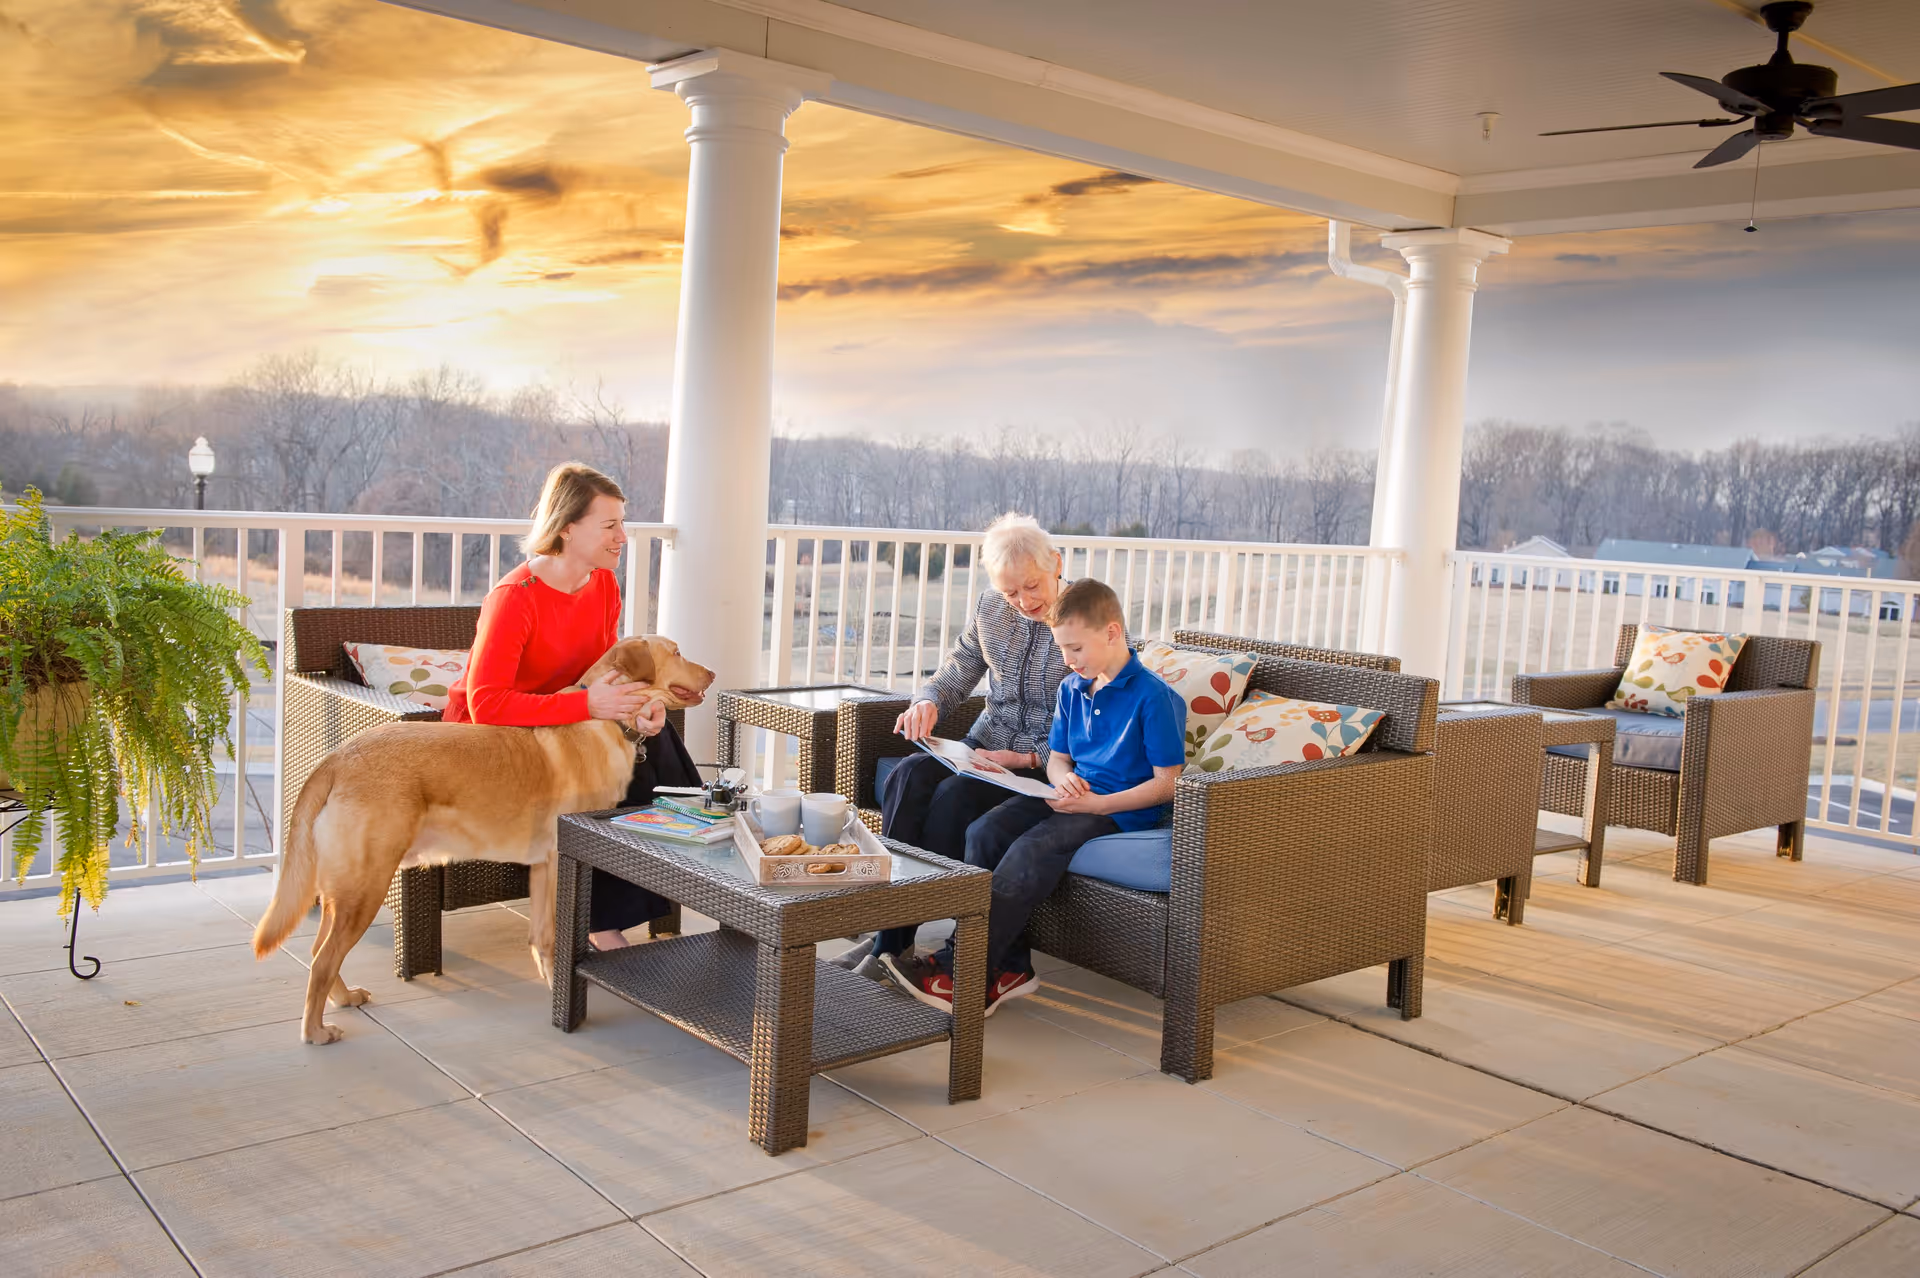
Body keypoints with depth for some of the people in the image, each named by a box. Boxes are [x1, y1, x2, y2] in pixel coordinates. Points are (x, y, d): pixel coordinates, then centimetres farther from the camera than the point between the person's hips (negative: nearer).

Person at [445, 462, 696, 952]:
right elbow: (486, 705, -32)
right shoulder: (514, 598, -25)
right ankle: (603, 920, -11)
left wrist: (637, 703, -20)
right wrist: (586, 704, -39)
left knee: (651, 738, -18)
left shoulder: (604, 585, -3)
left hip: (559, 725, 7)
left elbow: (606, 672, 4)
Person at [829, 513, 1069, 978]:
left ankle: (896, 940, -20)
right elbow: (958, 669, 16)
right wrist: (928, 701, -8)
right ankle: (889, 930, -22)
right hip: (985, 747, 6)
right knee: (907, 777, -23)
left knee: (954, 795, -30)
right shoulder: (990, 608, 5)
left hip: (1049, 764, -6)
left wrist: (1029, 759, -21)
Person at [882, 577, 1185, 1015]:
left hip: (1122, 808, -8)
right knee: (983, 831, -16)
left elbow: (1167, 783, -14)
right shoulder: (1072, 687, 11)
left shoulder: (1153, 696, -12)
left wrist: (1097, 803, -21)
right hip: (1075, 794, 8)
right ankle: (1009, 966, -15)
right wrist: (1065, 780, -6)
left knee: (1033, 847, -31)